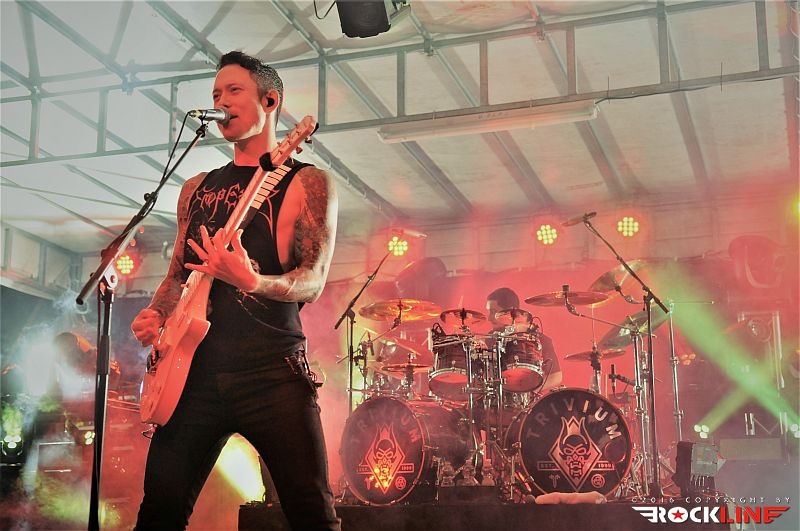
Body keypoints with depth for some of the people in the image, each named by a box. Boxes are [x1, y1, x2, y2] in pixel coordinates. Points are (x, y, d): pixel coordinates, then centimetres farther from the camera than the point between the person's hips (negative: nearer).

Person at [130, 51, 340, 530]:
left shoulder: (306, 182, 4)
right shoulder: (197, 189, 21)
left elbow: (312, 282, -6)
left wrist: (253, 281, -26)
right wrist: (155, 316, 3)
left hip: (272, 370, -5)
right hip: (195, 368, 5)